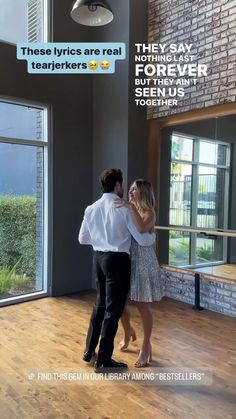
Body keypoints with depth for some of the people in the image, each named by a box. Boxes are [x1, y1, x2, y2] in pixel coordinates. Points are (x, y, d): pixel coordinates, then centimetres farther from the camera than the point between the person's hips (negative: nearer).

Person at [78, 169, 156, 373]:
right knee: (114, 309, 5)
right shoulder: (125, 209, -13)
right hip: (117, 260, -7)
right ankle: (103, 360, 16)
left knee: (101, 304, 22)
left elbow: (83, 239, 12)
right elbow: (142, 240, -10)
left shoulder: (91, 208, 4)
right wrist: (153, 236, 11)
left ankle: (89, 350, 34)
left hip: (99, 257, 7)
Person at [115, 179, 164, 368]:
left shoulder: (149, 212, -10)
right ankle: (128, 332, 40)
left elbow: (141, 229, -32)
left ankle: (146, 346, 21)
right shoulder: (128, 211, 9)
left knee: (143, 305, 3)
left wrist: (131, 207, -30)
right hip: (125, 260, 6)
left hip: (143, 261, -6)